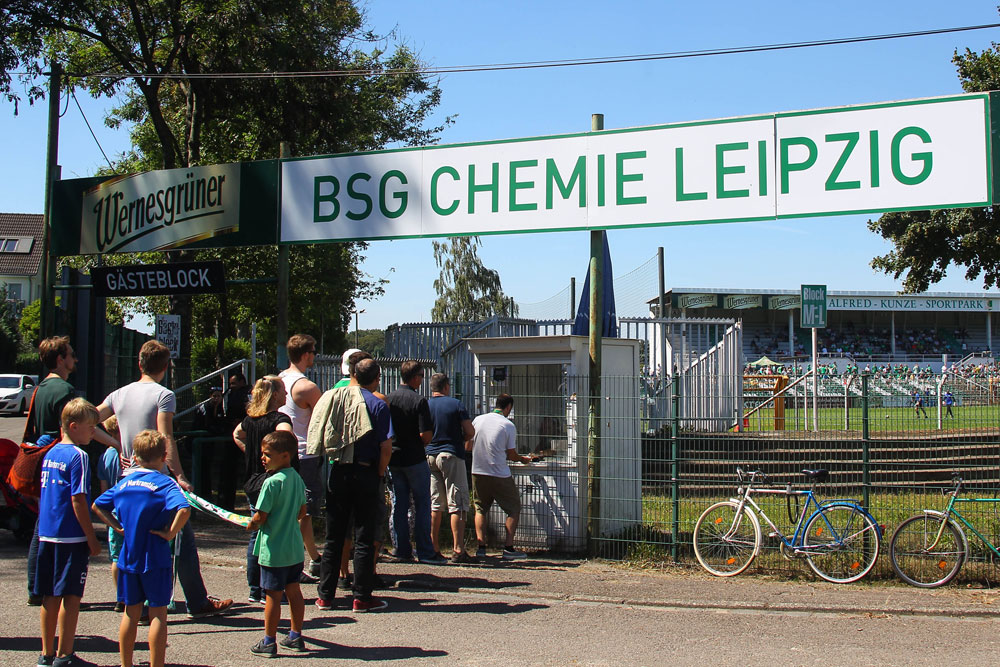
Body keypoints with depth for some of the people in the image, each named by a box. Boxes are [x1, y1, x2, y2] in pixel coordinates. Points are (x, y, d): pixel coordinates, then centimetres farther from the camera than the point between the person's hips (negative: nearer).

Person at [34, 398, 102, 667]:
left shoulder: (50, 453, 11)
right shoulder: (78, 456, -13)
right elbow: (78, 500, -17)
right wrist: (92, 538, -13)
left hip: (46, 534, 8)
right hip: (72, 536, -8)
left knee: (50, 596, 13)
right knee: (71, 596, 0)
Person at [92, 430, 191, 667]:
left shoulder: (124, 483, 6)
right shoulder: (165, 484, -11)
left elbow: (97, 506, 14)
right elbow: (183, 509, -29)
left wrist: (118, 527, 9)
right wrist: (171, 533, -17)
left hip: (128, 557, 5)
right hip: (155, 559, -5)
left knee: (131, 612, 15)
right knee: (158, 613, 4)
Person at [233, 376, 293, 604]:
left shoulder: (250, 418, 9)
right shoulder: (279, 418, -14)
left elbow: (236, 435, 30)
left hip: (253, 483, 8)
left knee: (256, 536, 15)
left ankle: (254, 590, 21)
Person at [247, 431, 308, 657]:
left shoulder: (272, 482, -19)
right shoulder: (297, 479, 4)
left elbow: (260, 517, -18)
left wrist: (251, 525, 1)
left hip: (274, 550, -8)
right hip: (295, 547, 8)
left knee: (273, 596, 1)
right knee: (294, 591, 15)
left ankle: (269, 642, 10)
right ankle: (296, 636, 24)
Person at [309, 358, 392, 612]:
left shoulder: (333, 397, 6)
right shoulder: (378, 404, -7)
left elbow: (317, 435, 10)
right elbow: (386, 445, -13)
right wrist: (380, 474, -1)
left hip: (337, 472, 4)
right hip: (365, 473, -4)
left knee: (333, 536, 11)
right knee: (364, 538, 3)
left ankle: (325, 596, 14)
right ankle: (362, 596, 5)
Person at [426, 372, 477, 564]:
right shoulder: (455, 404, -5)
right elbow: (470, 432, -6)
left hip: (429, 456, 4)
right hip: (451, 455, -4)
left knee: (434, 506, 10)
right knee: (457, 505, -3)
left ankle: (434, 550, 11)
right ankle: (458, 551, -8)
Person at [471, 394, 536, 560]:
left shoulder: (478, 420, 4)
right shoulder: (508, 425, -7)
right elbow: (511, 455, -4)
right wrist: (523, 459, 17)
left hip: (478, 472, 4)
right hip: (500, 475, -4)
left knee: (480, 509, 17)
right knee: (514, 509, 8)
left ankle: (481, 546, 8)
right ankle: (508, 548, 2)